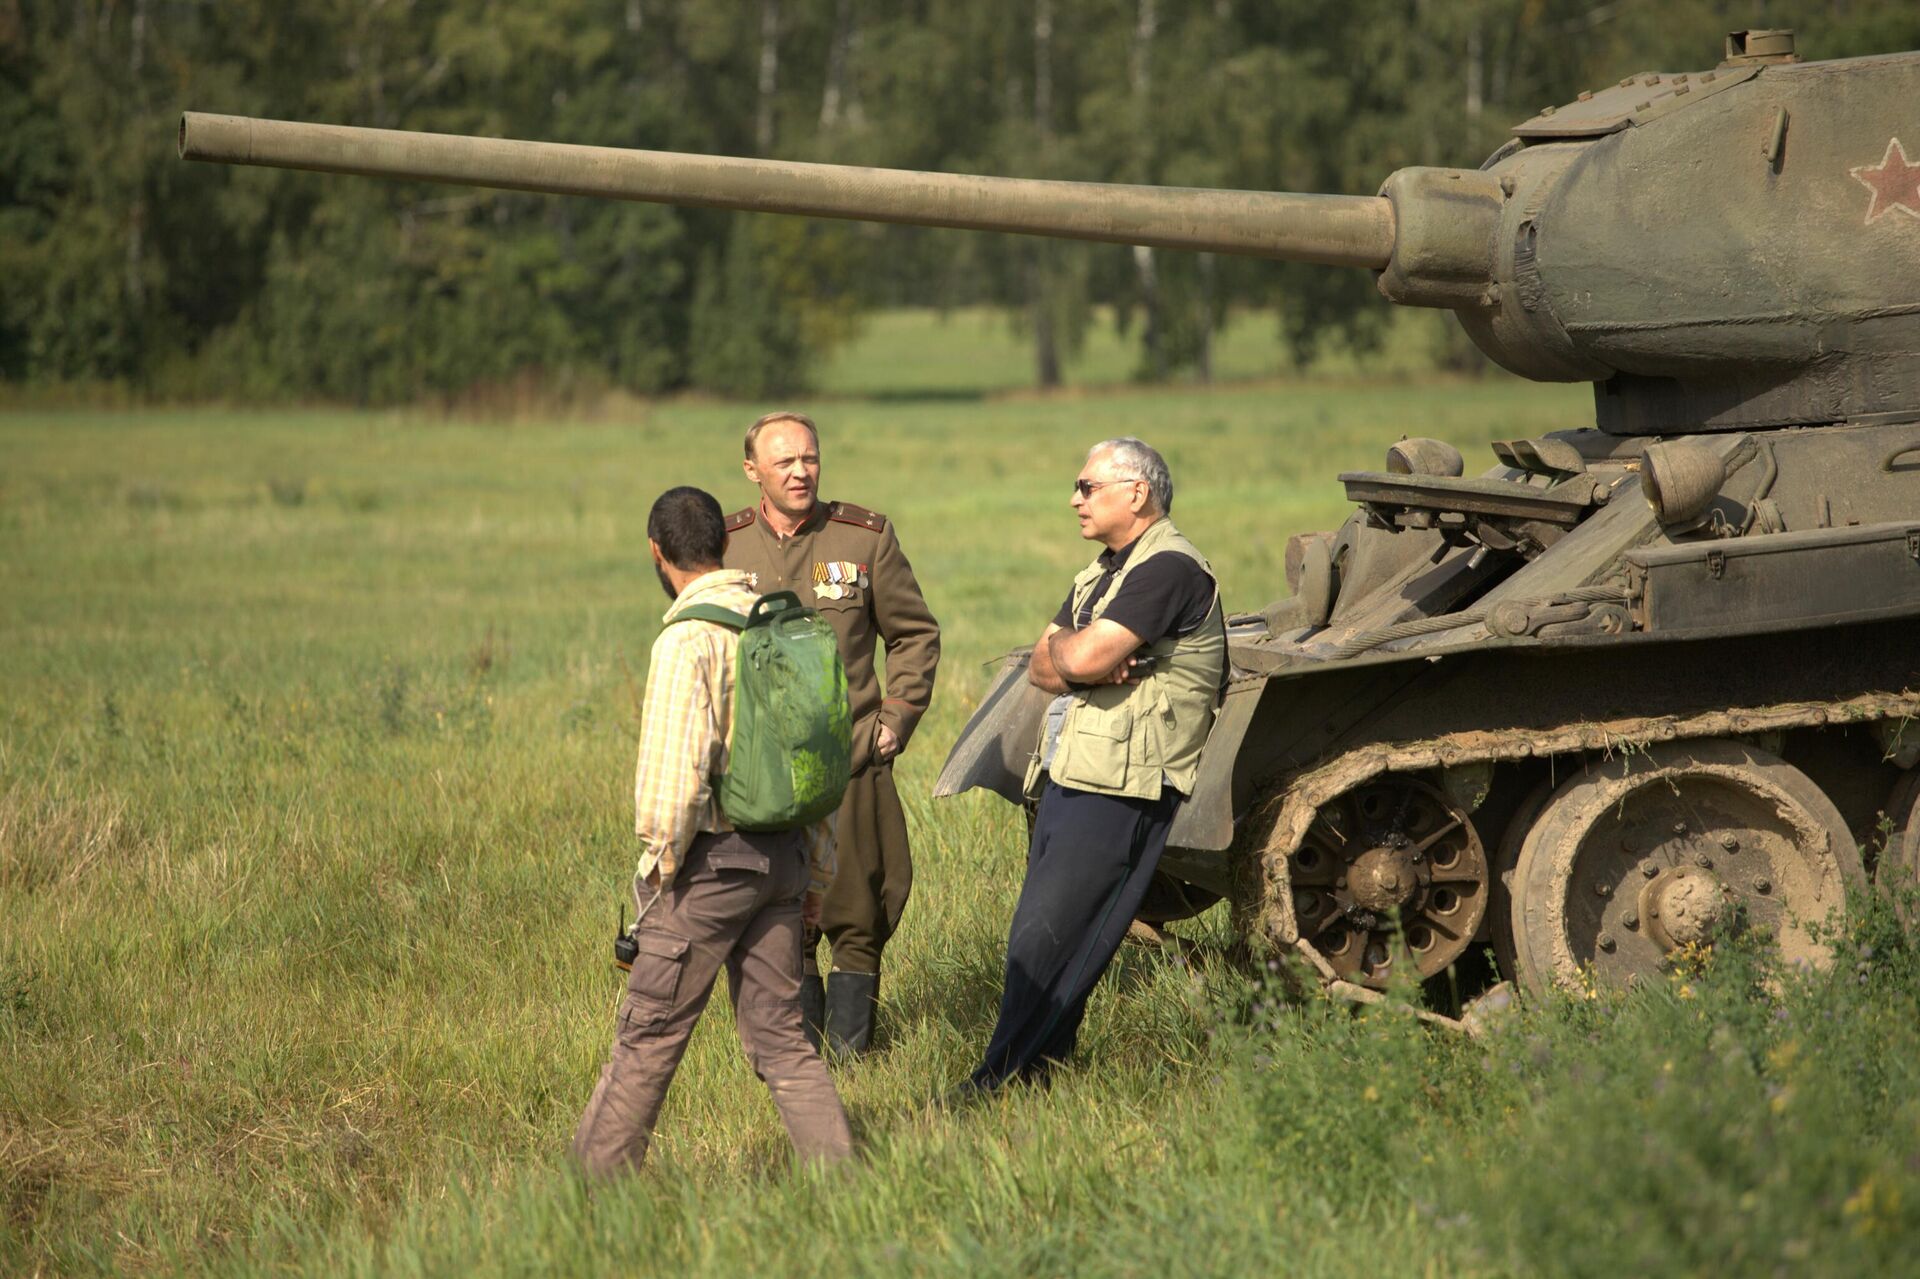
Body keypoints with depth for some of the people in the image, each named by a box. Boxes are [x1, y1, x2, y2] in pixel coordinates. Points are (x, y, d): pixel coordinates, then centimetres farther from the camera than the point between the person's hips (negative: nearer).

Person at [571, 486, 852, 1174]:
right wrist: (816, 873, 19)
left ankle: (593, 1180, 12)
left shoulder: (688, 639, -15)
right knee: (779, 1034, 11)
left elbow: (674, 770, -21)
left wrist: (662, 861, -6)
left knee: (649, 1033, 3)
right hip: (782, 853, 7)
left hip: (712, 859, -7)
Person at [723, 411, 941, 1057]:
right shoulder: (723, 547, 4)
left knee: (856, 908, 2)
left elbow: (915, 634, 11)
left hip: (851, 761, -1)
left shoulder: (866, 538, 1)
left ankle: (849, 1040, 15)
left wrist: (897, 718, 2)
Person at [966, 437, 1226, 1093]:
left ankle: (1004, 1081, -5)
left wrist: (1063, 648, 0)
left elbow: (1082, 658, -23)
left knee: (1045, 940, -9)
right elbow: (1040, 667, 12)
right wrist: (1086, 666, -9)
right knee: (1041, 935, 11)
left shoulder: (1168, 569, -12)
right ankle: (1038, 1064, 18)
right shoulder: (1103, 572, 20)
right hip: (1068, 777, 10)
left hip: (1120, 786, -10)